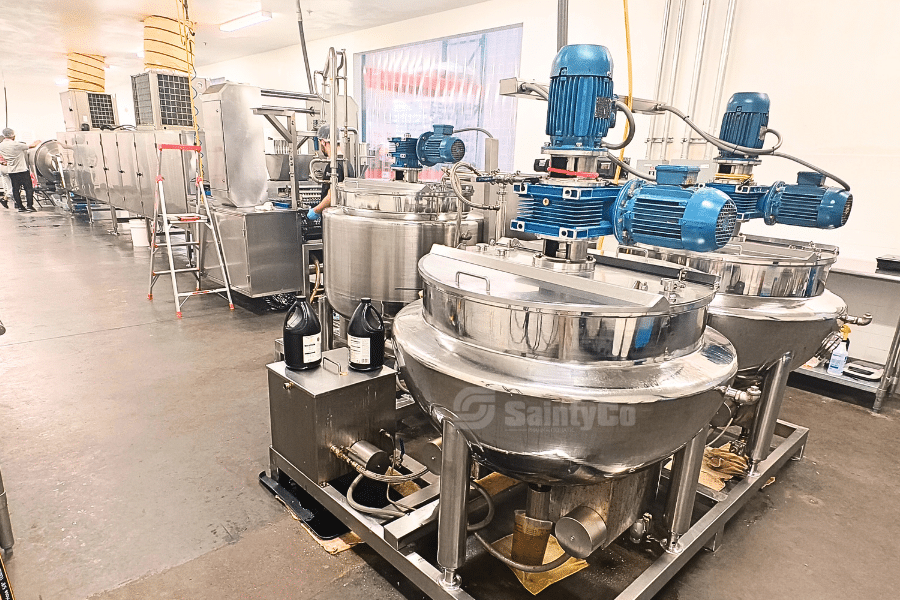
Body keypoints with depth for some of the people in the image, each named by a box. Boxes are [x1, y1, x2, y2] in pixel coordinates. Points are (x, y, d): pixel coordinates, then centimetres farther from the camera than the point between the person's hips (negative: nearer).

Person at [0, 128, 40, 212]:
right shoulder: (16, 145, -16)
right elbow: (32, 146, -6)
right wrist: (38, 142, 13)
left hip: (11, 171, 5)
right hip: (22, 170, -5)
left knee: (15, 189, 9)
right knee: (28, 188, 1)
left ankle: (20, 206, 10)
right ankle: (30, 205, -3)